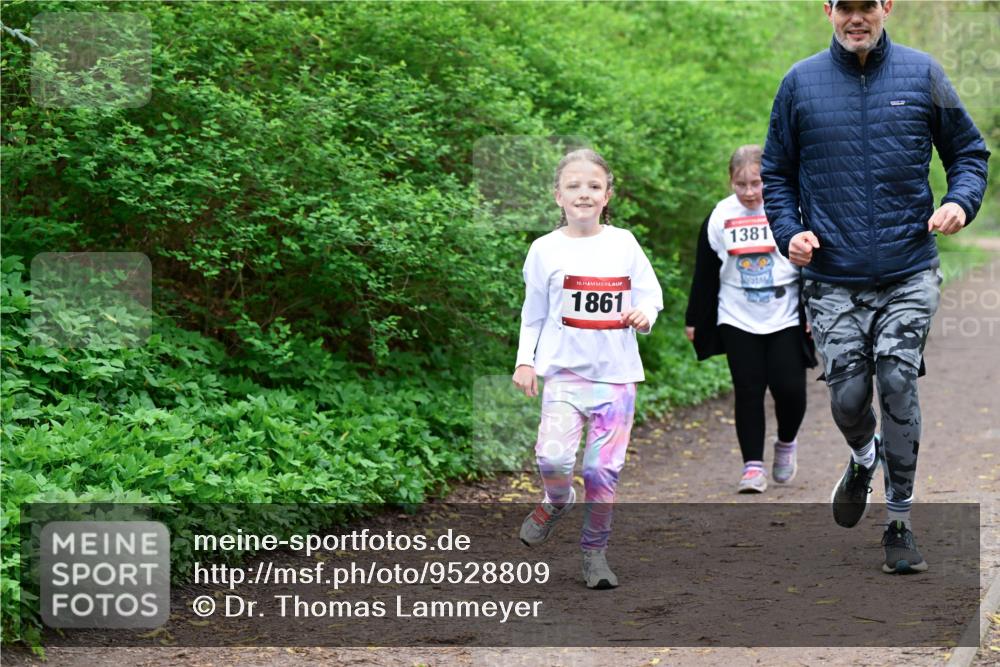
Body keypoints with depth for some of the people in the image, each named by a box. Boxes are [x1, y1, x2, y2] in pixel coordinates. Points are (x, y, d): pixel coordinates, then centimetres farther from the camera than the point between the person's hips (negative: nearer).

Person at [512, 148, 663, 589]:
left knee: (604, 468, 1)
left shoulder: (623, 243, 4)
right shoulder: (546, 249, 1)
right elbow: (533, 312, 9)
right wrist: (524, 360, 3)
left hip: (616, 374, 1)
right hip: (565, 371, -1)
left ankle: (595, 550, 17)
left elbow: (650, 292, 10)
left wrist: (644, 314, -11)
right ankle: (556, 502, 15)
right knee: (553, 457, -19)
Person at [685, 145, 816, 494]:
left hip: (786, 320, -1)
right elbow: (705, 274, 8)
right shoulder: (720, 217, 0)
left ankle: (786, 444, 22)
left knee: (789, 387, -6)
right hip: (738, 321, 1)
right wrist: (695, 320, 11)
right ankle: (753, 465, 4)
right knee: (748, 391, -1)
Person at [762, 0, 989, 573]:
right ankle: (864, 458, 35)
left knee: (898, 384, -7)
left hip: (909, 274, -1)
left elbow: (969, 150, 11)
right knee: (848, 396, -1)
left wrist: (960, 202, -9)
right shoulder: (800, 83, 4)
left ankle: (900, 521, 6)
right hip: (833, 279, 1)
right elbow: (777, 173, 12)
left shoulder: (922, 74, 3)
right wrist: (790, 231, -4)